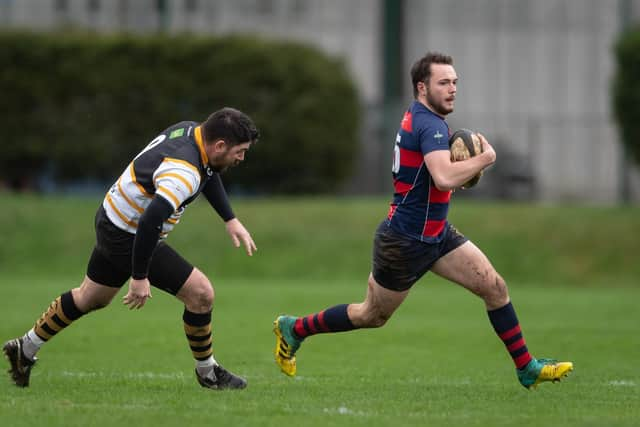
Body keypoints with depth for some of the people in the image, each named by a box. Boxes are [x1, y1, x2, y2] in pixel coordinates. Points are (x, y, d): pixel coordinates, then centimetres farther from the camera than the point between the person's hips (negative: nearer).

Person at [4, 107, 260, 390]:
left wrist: (230, 220, 13)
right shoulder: (184, 172, -34)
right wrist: (140, 277, -33)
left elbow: (206, 170, 17)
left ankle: (24, 350, 41)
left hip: (113, 221, 10)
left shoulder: (192, 131, -5)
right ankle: (207, 373, 11)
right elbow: (149, 222, -41)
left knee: (90, 298, 28)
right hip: (129, 237, -10)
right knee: (201, 293, -7)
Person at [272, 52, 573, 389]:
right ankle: (294, 329, 27)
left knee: (495, 287, -2)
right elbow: (444, 178, -39)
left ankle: (526, 368, 4)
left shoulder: (417, 117, 8)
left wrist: (462, 171, 6)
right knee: (372, 316, 8)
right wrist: (485, 158, -25)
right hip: (405, 241, -9)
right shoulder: (430, 125, -23)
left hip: (437, 234, 9)